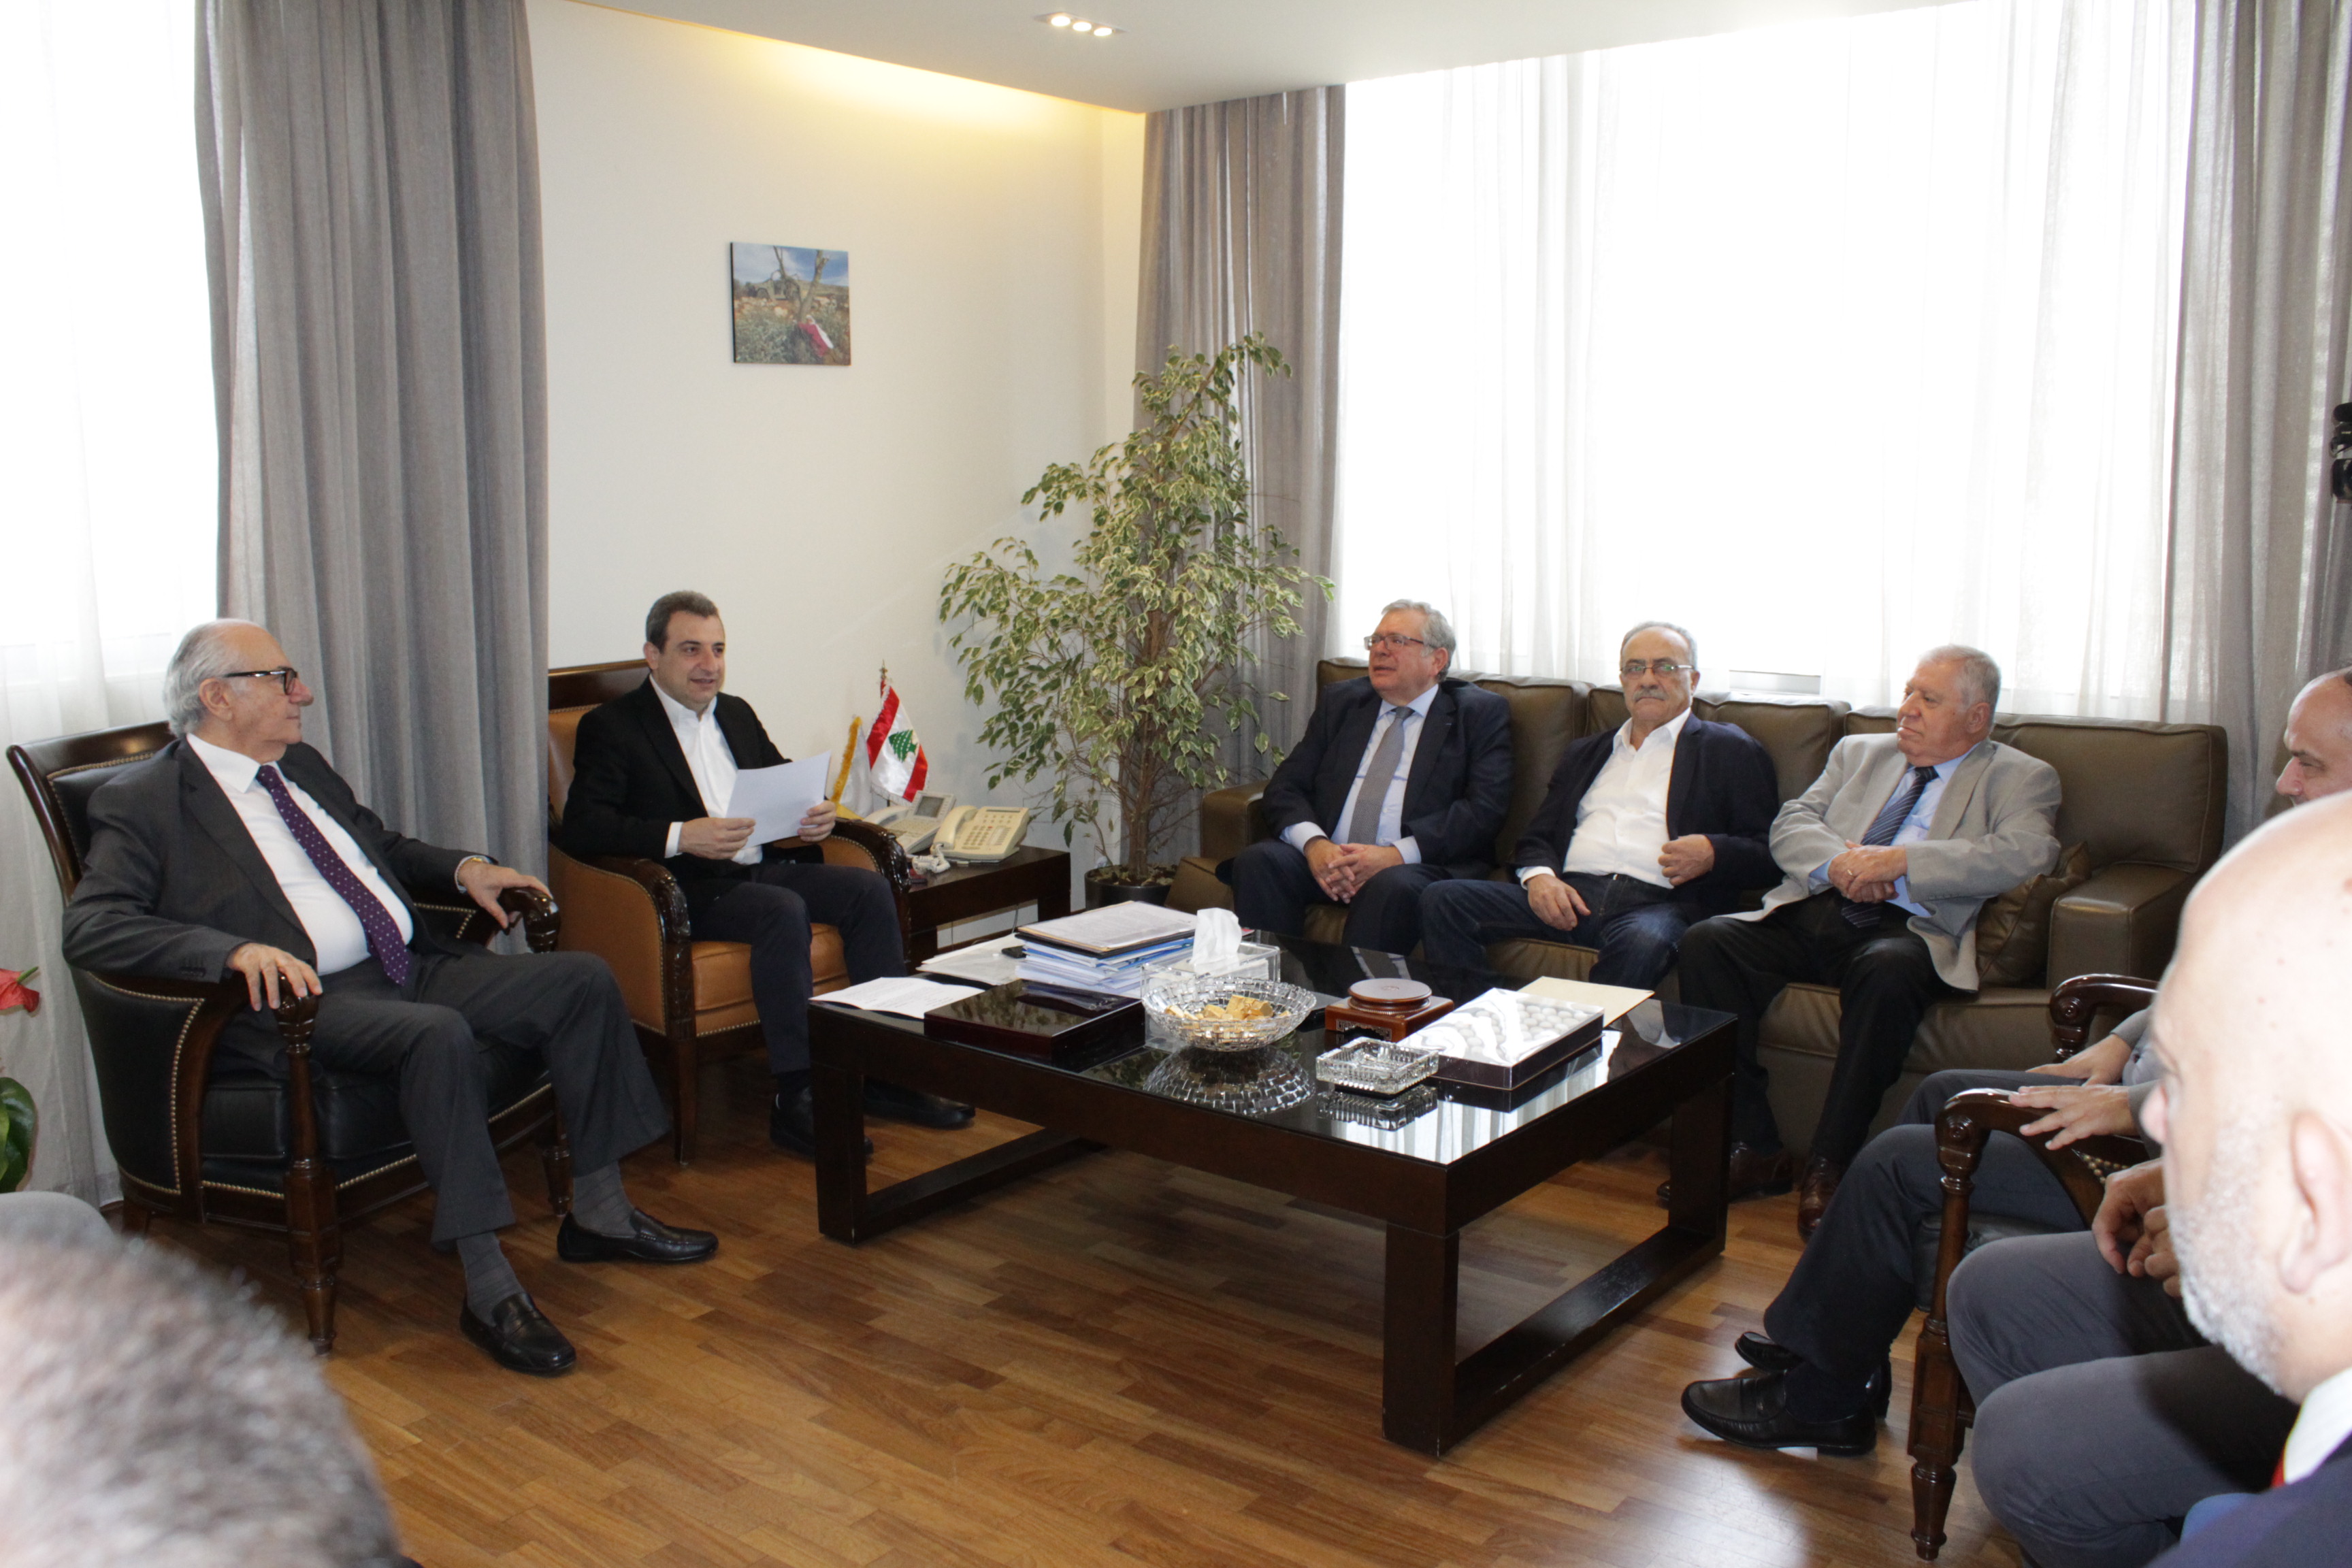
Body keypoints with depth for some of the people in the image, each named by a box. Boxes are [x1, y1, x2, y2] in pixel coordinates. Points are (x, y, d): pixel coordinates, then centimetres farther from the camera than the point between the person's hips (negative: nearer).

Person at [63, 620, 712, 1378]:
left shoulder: (304, 766, 20)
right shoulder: (143, 801, -3)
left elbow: (383, 846, 35)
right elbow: (91, 929, -15)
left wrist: (464, 868, 14)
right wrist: (237, 950, -30)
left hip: (409, 969, 8)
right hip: (302, 997, -8)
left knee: (583, 979, -7)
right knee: (441, 1033, -37)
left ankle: (598, 1214, 2)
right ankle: (489, 1290, -30)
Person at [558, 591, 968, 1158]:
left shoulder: (737, 713, 20)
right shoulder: (611, 727, -1)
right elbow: (579, 828, -14)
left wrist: (816, 813, 0)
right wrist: (682, 836, -27)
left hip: (763, 869, 7)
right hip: (687, 889, -7)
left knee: (869, 888, -14)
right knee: (783, 910, -33)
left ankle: (884, 1073, -11)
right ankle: (794, 1101, -30)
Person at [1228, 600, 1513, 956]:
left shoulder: (1480, 713, 9)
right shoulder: (1341, 701, 20)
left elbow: (1484, 808, -5)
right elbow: (1285, 787, 11)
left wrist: (1396, 854, -17)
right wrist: (1314, 844, -12)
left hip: (1419, 864, -3)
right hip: (1326, 858, 4)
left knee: (1393, 886, -37)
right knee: (1257, 862, -26)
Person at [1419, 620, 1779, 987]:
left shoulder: (1731, 752, 14)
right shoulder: (1585, 753, 28)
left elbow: (1770, 853, 7)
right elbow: (1537, 837, 22)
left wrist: (1713, 853, -15)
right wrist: (1538, 875, -2)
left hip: (1657, 902, -4)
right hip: (1569, 893, 4)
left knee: (1642, 943, -41)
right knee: (1443, 901, -18)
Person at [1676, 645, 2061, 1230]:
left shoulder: (2021, 778, 12)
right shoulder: (1859, 752, 26)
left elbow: (2027, 854, -9)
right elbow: (1790, 823, 14)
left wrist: (1900, 861, -16)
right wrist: (1837, 862, -9)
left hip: (1908, 927, -4)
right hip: (1811, 913, 4)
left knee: (1887, 971, -39)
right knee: (1706, 942, -22)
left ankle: (1831, 1165, -27)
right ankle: (1751, 1146, -17)